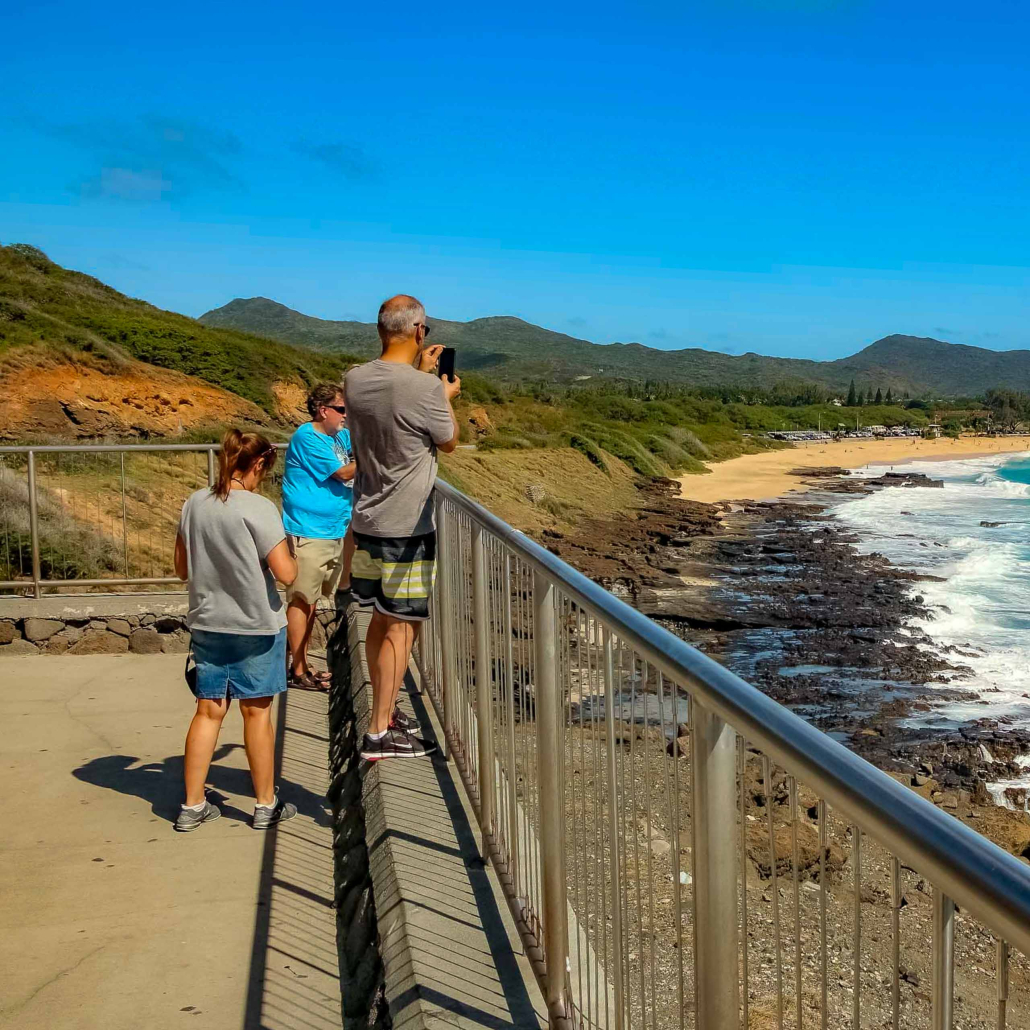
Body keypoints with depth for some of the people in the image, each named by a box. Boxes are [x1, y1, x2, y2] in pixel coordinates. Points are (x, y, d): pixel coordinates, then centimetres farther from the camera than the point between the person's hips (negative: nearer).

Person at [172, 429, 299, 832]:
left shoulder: (194, 504, 1)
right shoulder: (258, 508, -17)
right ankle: (266, 805, 19)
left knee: (208, 711, 12)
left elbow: (182, 569, 9)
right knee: (257, 712, 7)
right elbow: (285, 573, -19)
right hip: (256, 626, -5)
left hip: (207, 625, 5)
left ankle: (192, 806, 18)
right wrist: (293, 559, 2)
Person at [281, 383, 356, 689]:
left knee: (311, 598, 14)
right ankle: (298, 670, 4)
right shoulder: (307, 437, -13)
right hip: (308, 533, -9)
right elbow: (344, 473, -15)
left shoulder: (340, 435, 13)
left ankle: (302, 664, 22)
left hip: (334, 532, 9)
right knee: (301, 599, -2)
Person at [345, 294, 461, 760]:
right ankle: (379, 733, 4)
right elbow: (448, 442, -1)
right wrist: (447, 397, 16)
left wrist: (419, 372, 31)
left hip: (366, 522, 7)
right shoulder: (426, 389, -19)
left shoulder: (355, 380, 1)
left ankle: (385, 711, 31)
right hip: (407, 527, -7)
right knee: (400, 627, 0)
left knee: (381, 620, 18)